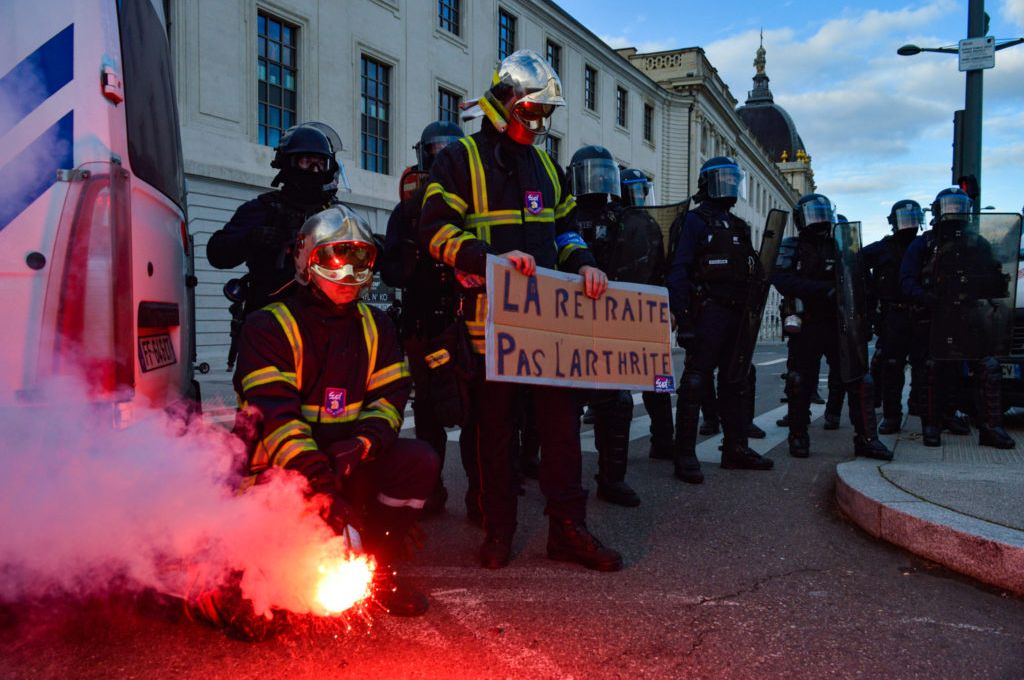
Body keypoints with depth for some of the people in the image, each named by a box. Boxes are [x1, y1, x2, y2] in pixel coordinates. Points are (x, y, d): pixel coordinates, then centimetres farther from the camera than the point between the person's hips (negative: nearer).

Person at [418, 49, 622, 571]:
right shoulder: (460, 160, 1)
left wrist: (582, 264, 6)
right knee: (494, 427, 4)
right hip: (489, 316, -5)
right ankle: (498, 530, 18)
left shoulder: (545, 166, 19)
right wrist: (492, 257, -22)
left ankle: (567, 529, 12)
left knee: (561, 420, 3)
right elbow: (436, 230, -9)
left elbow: (564, 229, 26)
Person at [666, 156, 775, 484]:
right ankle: (685, 455, -6)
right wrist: (682, 317, -20)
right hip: (707, 313, -8)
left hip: (737, 313, 8)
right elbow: (679, 271, -11)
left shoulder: (738, 226, 21)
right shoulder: (696, 220, -2)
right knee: (695, 382, -8)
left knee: (735, 382, 11)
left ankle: (735, 449, 20)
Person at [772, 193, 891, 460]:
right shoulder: (791, 247, 1)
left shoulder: (838, 247, 15)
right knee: (801, 384, 2)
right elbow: (782, 280, -16)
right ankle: (798, 437, 17)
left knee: (859, 379, -3)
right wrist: (823, 289, -25)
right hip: (805, 326, -3)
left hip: (838, 325, 4)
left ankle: (866, 438, 5)